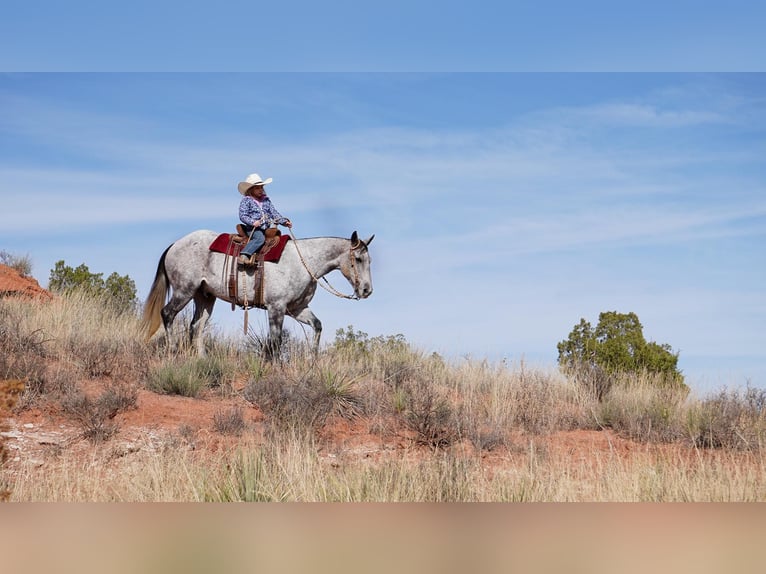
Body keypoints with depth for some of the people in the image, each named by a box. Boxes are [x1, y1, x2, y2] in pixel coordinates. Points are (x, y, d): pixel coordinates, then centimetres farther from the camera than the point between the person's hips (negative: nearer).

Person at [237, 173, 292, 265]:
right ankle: (244, 255, -42)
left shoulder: (266, 200, 19)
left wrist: (284, 221, 3)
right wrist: (252, 222, -21)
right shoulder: (246, 201, 3)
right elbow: (242, 216, -4)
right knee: (260, 238, -34)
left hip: (266, 229, 5)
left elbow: (274, 213, 17)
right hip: (253, 229, -5)